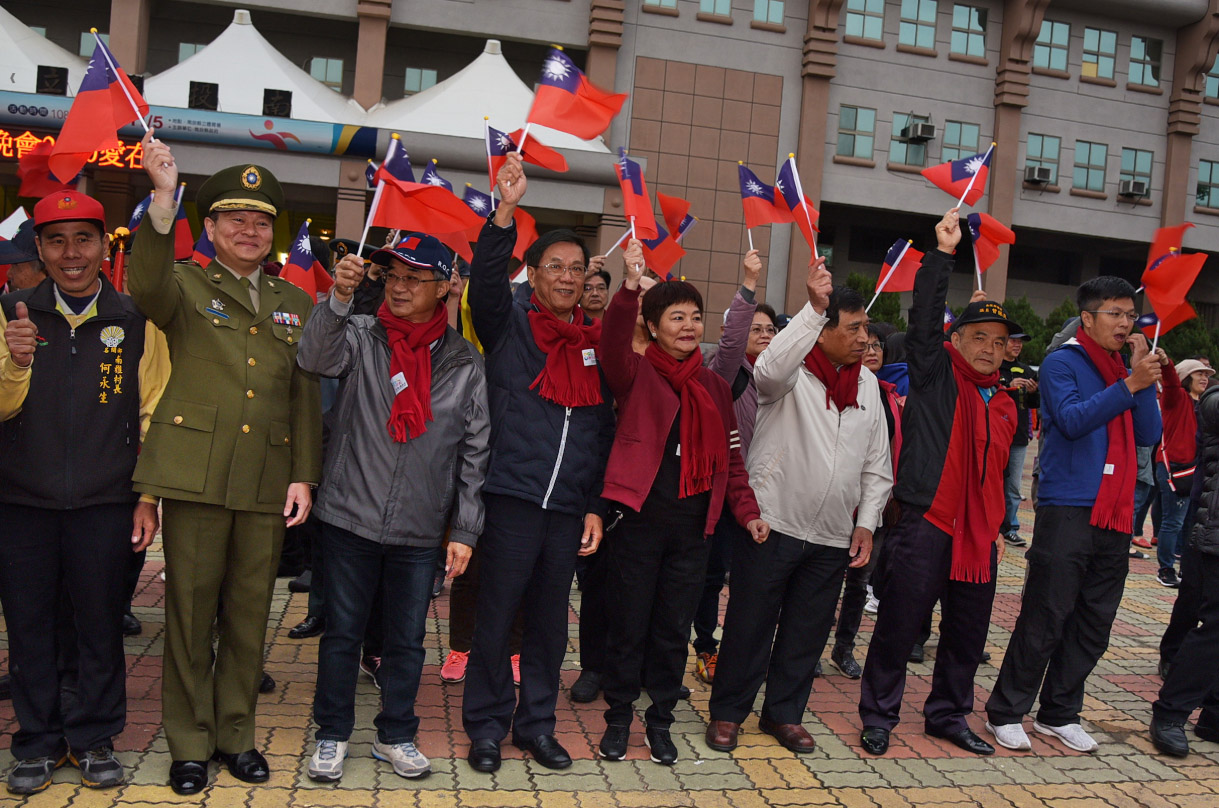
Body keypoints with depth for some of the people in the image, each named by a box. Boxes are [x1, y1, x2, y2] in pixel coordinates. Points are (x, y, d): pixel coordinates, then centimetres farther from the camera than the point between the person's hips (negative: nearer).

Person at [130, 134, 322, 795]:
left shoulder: (294, 303, 15)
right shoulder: (184, 285, 6)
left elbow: (305, 395, 13)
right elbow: (145, 287, -20)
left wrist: (304, 476, 5)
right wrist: (163, 198, -32)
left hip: (267, 484, 3)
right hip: (195, 475, -3)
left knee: (250, 614, 10)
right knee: (191, 611, 5)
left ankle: (235, 734, 25)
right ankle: (190, 743, 20)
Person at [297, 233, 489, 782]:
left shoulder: (464, 362, 2)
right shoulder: (360, 335, 0)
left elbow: (474, 453, 3)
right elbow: (315, 359, -21)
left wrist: (465, 531, 1)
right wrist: (339, 299, -34)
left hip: (421, 531, 1)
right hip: (350, 517, -1)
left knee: (407, 639, 13)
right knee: (342, 632, 10)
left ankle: (395, 736, 32)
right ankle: (332, 734, 29)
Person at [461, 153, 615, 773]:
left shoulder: (597, 342, 11)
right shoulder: (510, 325, 2)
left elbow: (605, 431, 11)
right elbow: (484, 280, -19)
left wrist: (597, 506, 7)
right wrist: (506, 210, -30)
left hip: (569, 507, 4)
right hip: (511, 497, -3)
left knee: (550, 622, 13)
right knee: (495, 618, 4)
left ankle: (537, 724, 28)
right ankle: (486, 726, 21)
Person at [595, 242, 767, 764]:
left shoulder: (714, 386, 12)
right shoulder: (636, 374, -2)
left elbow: (730, 456, 15)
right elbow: (611, 348, -25)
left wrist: (747, 511, 4)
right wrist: (630, 286, -38)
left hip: (692, 525, 4)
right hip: (638, 518, -4)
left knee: (674, 629, 12)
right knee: (629, 626, 6)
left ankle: (660, 720, 29)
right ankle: (619, 718, 25)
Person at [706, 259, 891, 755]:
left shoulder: (867, 384, 10)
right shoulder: (792, 372, -7)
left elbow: (877, 466, 14)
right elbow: (770, 369, -35)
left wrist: (866, 522, 6)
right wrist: (813, 308, -38)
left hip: (833, 536, 6)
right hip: (772, 523, -5)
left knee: (808, 630, 14)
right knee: (750, 622, 5)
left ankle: (784, 713, 32)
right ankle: (727, 712, 22)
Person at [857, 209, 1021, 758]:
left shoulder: (1004, 405, 16)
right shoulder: (935, 374, 0)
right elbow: (924, 319, -14)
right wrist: (941, 254, -18)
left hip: (978, 535, 6)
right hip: (925, 527, -6)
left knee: (967, 635, 15)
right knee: (898, 628, 0)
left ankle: (948, 716, 32)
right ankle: (878, 718, 15)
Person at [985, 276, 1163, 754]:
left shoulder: (1125, 371, 16)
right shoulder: (1063, 364, -2)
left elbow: (1149, 436, 8)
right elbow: (1073, 419, -17)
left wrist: (1144, 381, -2)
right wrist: (1130, 384, -20)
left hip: (1116, 515, 7)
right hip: (1067, 511, -7)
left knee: (1093, 624, 11)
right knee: (1044, 620, -5)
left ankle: (1060, 714, 23)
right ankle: (1005, 713, 7)